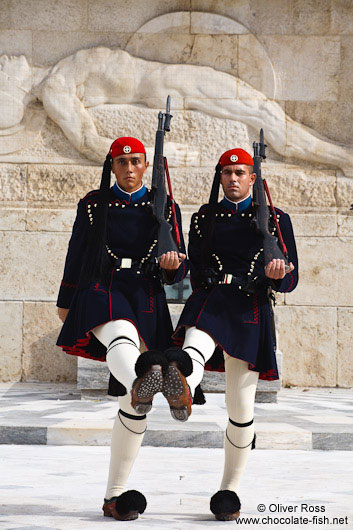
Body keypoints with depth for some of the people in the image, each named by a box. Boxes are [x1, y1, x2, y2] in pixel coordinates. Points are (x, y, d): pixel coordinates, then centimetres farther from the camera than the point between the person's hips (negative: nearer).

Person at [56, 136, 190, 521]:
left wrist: (172, 265, -11)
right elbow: (76, 254, 18)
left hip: (146, 301, 3)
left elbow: (178, 272, 11)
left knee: (134, 405, -1)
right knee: (122, 339, -41)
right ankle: (142, 380, -79)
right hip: (102, 293, -2)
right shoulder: (93, 204, 10)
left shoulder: (164, 208, 13)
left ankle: (115, 495, 8)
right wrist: (65, 302, 21)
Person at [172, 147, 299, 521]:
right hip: (209, 304, 1)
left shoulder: (275, 220, 9)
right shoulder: (204, 218, 14)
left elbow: (289, 281, 4)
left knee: (241, 408, 0)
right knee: (193, 349, -36)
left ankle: (230, 490, 12)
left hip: (250, 313, -1)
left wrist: (275, 275, -17)